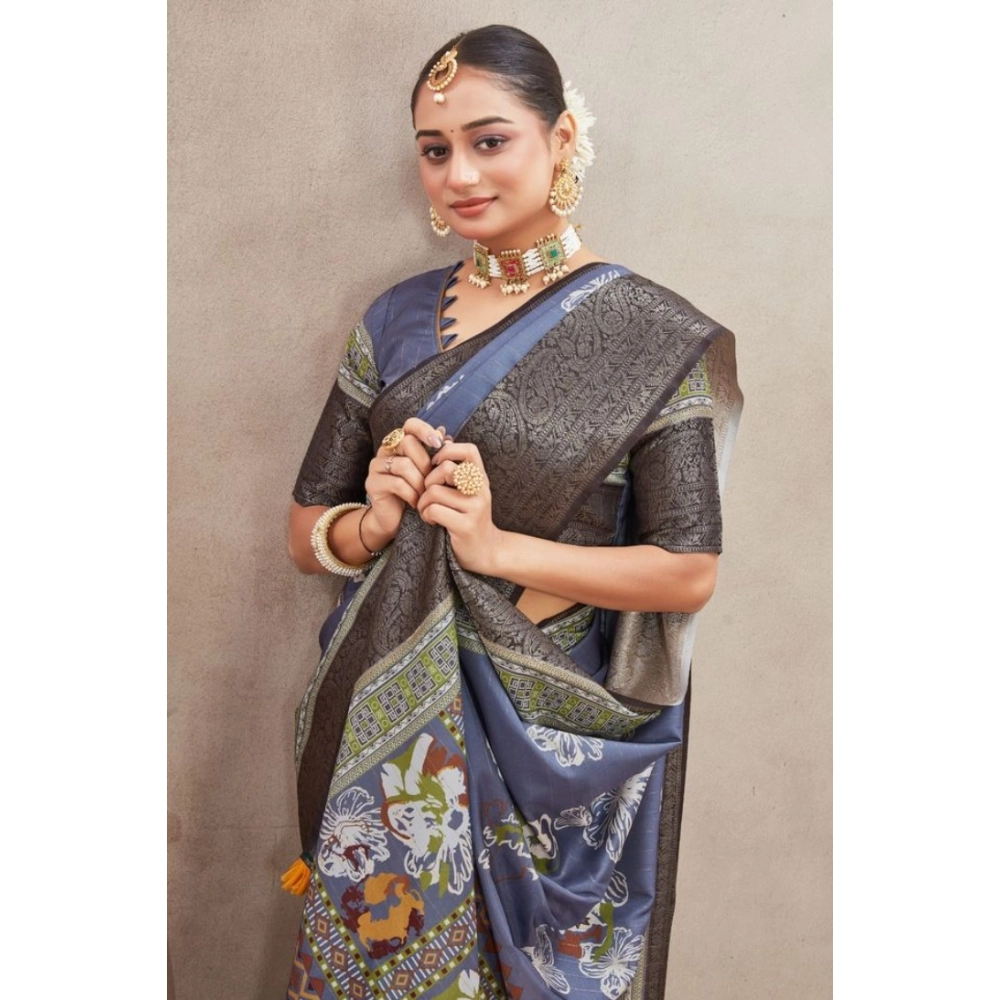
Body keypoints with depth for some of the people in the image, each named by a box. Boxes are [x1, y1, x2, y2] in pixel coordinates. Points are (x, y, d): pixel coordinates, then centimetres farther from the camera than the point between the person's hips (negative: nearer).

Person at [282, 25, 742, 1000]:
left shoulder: (653, 335, -8)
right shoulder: (396, 319, 4)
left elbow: (690, 571, -10)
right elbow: (306, 528, 7)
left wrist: (497, 545, -20)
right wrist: (371, 523, -15)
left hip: (559, 744, -3)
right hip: (387, 732, 4)